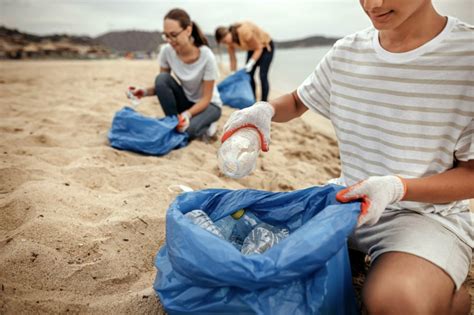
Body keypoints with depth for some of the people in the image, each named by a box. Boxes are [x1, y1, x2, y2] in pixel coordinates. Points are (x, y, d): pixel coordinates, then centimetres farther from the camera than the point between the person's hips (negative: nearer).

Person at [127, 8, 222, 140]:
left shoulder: (206, 57, -27)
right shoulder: (167, 51, -16)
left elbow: (206, 98, -22)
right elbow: (162, 84, -5)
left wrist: (188, 114, -39)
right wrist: (145, 92, -26)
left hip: (209, 104, -4)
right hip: (186, 100, 4)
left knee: (186, 129, -34)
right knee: (161, 78, -24)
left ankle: (205, 126, 0)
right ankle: (174, 123, -11)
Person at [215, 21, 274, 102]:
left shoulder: (244, 32, -35)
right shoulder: (230, 42, -13)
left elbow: (259, 48, -26)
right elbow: (233, 59, -4)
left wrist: (251, 63, -34)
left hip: (265, 46, -7)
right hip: (252, 49, 7)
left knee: (263, 76, -14)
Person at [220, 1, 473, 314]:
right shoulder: (345, 53, 0)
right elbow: (297, 103, 15)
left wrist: (396, 187, -29)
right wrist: (264, 109, -8)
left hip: (427, 211, -4)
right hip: (347, 196, 5)